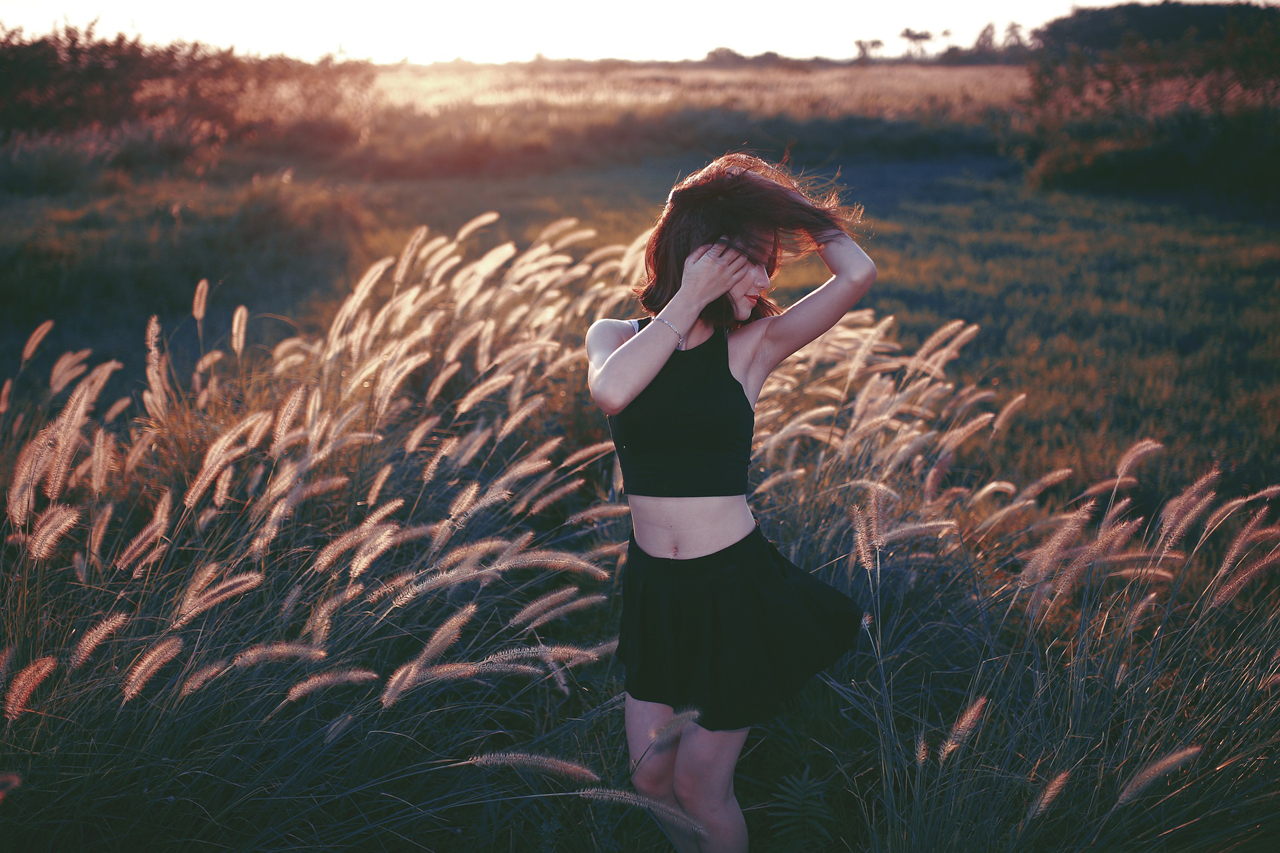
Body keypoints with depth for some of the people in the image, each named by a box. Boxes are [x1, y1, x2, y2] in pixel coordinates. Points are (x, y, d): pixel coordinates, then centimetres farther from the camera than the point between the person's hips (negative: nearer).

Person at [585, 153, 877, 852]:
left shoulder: (750, 344, -6)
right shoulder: (616, 336, -1)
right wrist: (690, 299, -20)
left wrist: (802, 211, -4)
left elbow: (857, 275, -18)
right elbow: (610, 393, -26)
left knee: (698, 785, 8)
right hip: (653, 589, 2)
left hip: (735, 587, -2)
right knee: (650, 778, 14)